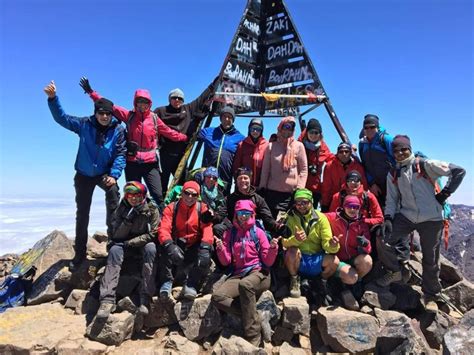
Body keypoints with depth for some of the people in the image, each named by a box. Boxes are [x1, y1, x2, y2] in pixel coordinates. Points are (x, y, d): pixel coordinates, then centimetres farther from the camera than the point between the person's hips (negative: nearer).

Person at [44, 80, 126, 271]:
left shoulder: (118, 130, -12)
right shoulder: (84, 124, -8)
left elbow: (121, 154, -14)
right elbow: (62, 118, -10)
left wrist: (114, 175, -24)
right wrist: (53, 98, -24)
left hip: (104, 173, -1)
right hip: (84, 174, 2)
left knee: (113, 193, -33)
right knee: (82, 213, 8)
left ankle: (114, 237, -17)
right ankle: (80, 252, 23)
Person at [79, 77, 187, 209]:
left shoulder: (154, 118, 4)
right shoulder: (129, 115, 3)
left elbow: (169, 132, 11)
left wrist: (186, 138, 10)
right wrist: (91, 92, 0)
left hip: (150, 163, -1)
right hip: (132, 163, 1)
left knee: (158, 196, -5)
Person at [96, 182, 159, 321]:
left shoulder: (151, 209, -8)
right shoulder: (121, 209, -2)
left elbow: (153, 234, -14)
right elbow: (117, 236, -6)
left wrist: (131, 242, -20)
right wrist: (128, 220, -22)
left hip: (144, 244, -2)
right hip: (124, 244, 2)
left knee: (150, 248, -34)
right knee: (114, 250, -28)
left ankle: (145, 298, -35)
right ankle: (107, 299, -34)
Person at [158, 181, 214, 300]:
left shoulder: (202, 208, 1)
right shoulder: (172, 208, -1)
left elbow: (207, 228, -12)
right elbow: (164, 229, -13)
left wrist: (205, 246, -31)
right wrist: (169, 244, -34)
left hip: (195, 248, 0)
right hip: (177, 247, 0)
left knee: (205, 257, -29)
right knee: (166, 248, -31)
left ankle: (191, 285, -7)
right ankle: (167, 281, -15)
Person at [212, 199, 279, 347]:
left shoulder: (258, 232, 4)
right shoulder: (230, 233, 11)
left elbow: (268, 262, 1)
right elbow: (226, 261, 6)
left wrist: (273, 248, -18)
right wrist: (220, 249, -13)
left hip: (258, 272, -3)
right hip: (238, 275, 3)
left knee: (245, 284, -38)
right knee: (217, 297, -24)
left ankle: (253, 335, -27)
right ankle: (251, 315, -16)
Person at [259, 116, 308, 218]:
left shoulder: (299, 146, 2)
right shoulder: (271, 146, 5)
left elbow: (304, 169, 1)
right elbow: (265, 169, 7)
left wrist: (299, 188, -6)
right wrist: (262, 188, 4)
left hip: (292, 193, -1)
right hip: (272, 191, 1)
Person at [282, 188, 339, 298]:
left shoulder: (321, 218, -1)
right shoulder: (290, 217, -4)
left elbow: (326, 244, -6)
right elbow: (284, 243, -14)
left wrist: (332, 246, -31)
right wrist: (295, 239, -36)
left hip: (316, 258, 2)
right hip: (298, 259, -1)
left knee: (334, 261, -25)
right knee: (292, 251, -33)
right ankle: (295, 280, -2)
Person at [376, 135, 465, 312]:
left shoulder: (425, 165, -8)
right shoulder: (393, 174, 6)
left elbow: (458, 171, -6)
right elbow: (391, 199, 7)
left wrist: (445, 193, -7)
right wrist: (388, 218, -6)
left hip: (431, 218, -3)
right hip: (406, 216, 4)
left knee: (430, 259, 6)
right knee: (386, 237, -15)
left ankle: (431, 295, 25)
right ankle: (396, 271, 9)